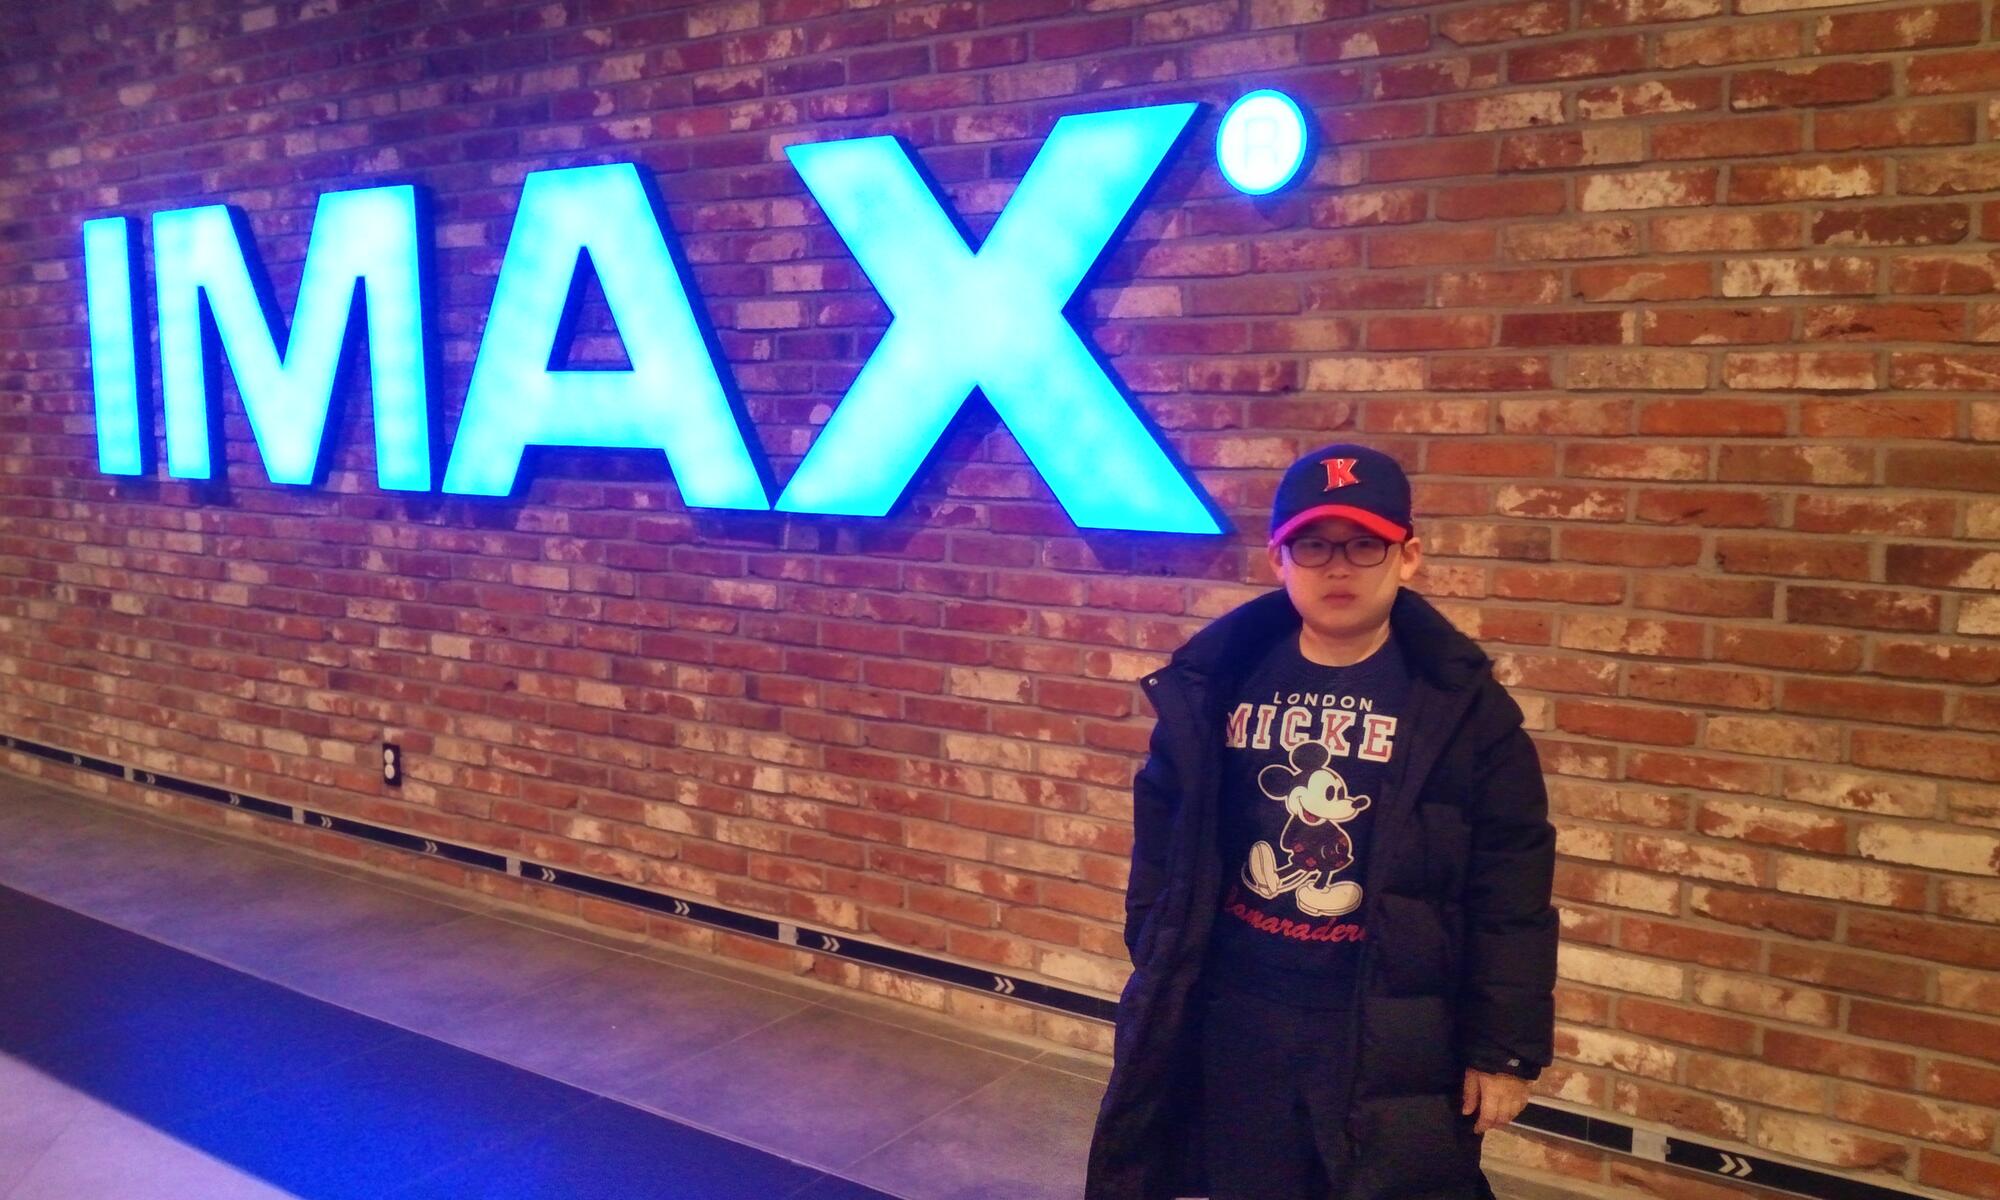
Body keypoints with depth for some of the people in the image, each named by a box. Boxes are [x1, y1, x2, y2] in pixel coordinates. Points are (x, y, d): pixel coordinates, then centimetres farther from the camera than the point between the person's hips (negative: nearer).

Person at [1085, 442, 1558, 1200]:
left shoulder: (1463, 704, -10)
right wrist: (1158, 991, 8)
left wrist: (1506, 1047, -6)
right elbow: (1161, 851, 5)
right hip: (1238, 1018, 3)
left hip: (1396, 1032, -2)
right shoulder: (1213, 684, -4)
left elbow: (1510, 896, -7)